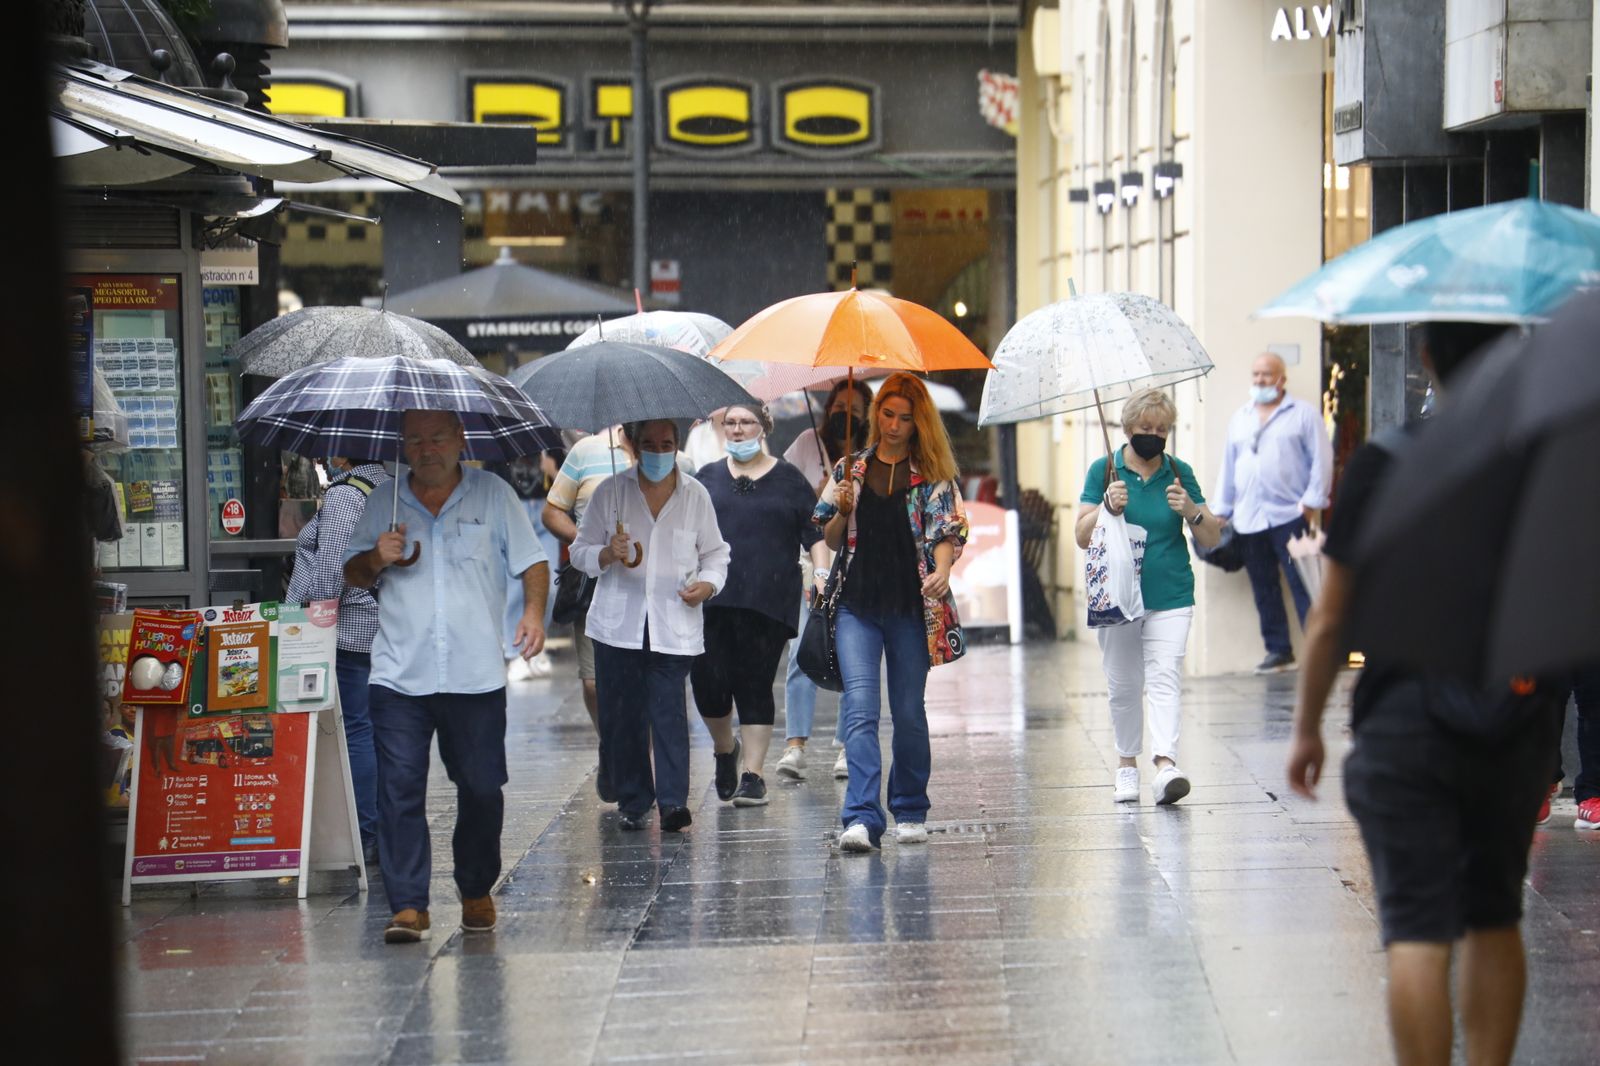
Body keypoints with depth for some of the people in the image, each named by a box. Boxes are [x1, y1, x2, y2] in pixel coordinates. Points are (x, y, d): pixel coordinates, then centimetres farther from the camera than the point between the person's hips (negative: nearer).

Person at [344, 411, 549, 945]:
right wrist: (375, 560, -5)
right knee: (399, 790, -8)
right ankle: (408, 906, -6)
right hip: (399, 675, 1)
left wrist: (534, 611, -11)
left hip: (476, 675, -1)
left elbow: (532, 561, 6)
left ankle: (476, 893, 24)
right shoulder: (383, 501, 10)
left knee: (481, 789, 6)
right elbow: (352, 575, 17)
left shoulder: (493, 494, 6)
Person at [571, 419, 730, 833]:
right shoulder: (611, 492, 6)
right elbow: (580, 551, 9)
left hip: (674, 625, -1)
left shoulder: (695, 495, 8)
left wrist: (707, 584, -4)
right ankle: (633, 802, 12)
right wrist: (608, 554, -13)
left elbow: (715, 552, 17)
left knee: (669, 710, -12)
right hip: (619, 624, 1)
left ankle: (673, 801, -13)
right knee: (621, 715, 2)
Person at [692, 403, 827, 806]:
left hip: (768, 602, -2)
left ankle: (753, 774, 6)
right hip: (711, 599, 2)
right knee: (707, 683, -5)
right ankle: (724, 750, 23)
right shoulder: (707, 478, 15)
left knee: (755, 686, -1)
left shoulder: (788, 479, 9)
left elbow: (814, 533, 6)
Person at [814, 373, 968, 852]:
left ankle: (910, 812, 21)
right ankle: (861, 817, -19)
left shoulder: (933, 473, 6)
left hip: (912, 606, -1)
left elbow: (947, 530, -2)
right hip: (857, 604, 1)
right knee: (859, 707, -12)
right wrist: (843, 512, -5)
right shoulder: (850, 469, 12)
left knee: (909, 711, 6)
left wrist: (942, 570, -21)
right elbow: (830, 539, 16)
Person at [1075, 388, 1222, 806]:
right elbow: (1082, 536, -2)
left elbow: (1212, 539, 6)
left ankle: (1166, 764, -24)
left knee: (1163, 677, -13)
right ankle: (1127, 763, 22)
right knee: (1123, 684, 7)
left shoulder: (1179, 473, 6)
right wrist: (1107, 508, -20)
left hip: (1170, 599, 0)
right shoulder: (1104, 471, 3)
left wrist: (1192, 511, -14)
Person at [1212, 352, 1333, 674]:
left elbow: (1322, 460, -2)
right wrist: (1221, 511, 17)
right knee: (1264, 590, 7)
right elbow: (1228, 466, 22)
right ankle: (1278, 650, 14)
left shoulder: (1303, 414, 3)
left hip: (1289, 515, -5)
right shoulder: (1239, 419, 19)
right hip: (1248, 520, 5)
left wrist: (1311, 502, -9)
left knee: (1304, 586, -9)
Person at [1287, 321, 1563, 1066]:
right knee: (1495, 920, 17)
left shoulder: (1381, 465, -6)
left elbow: (1330, 619, -3)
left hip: (1406, 724, -3)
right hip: (1521, 724, 3)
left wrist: (1307, 726, 7)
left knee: (1419, 932, -3)